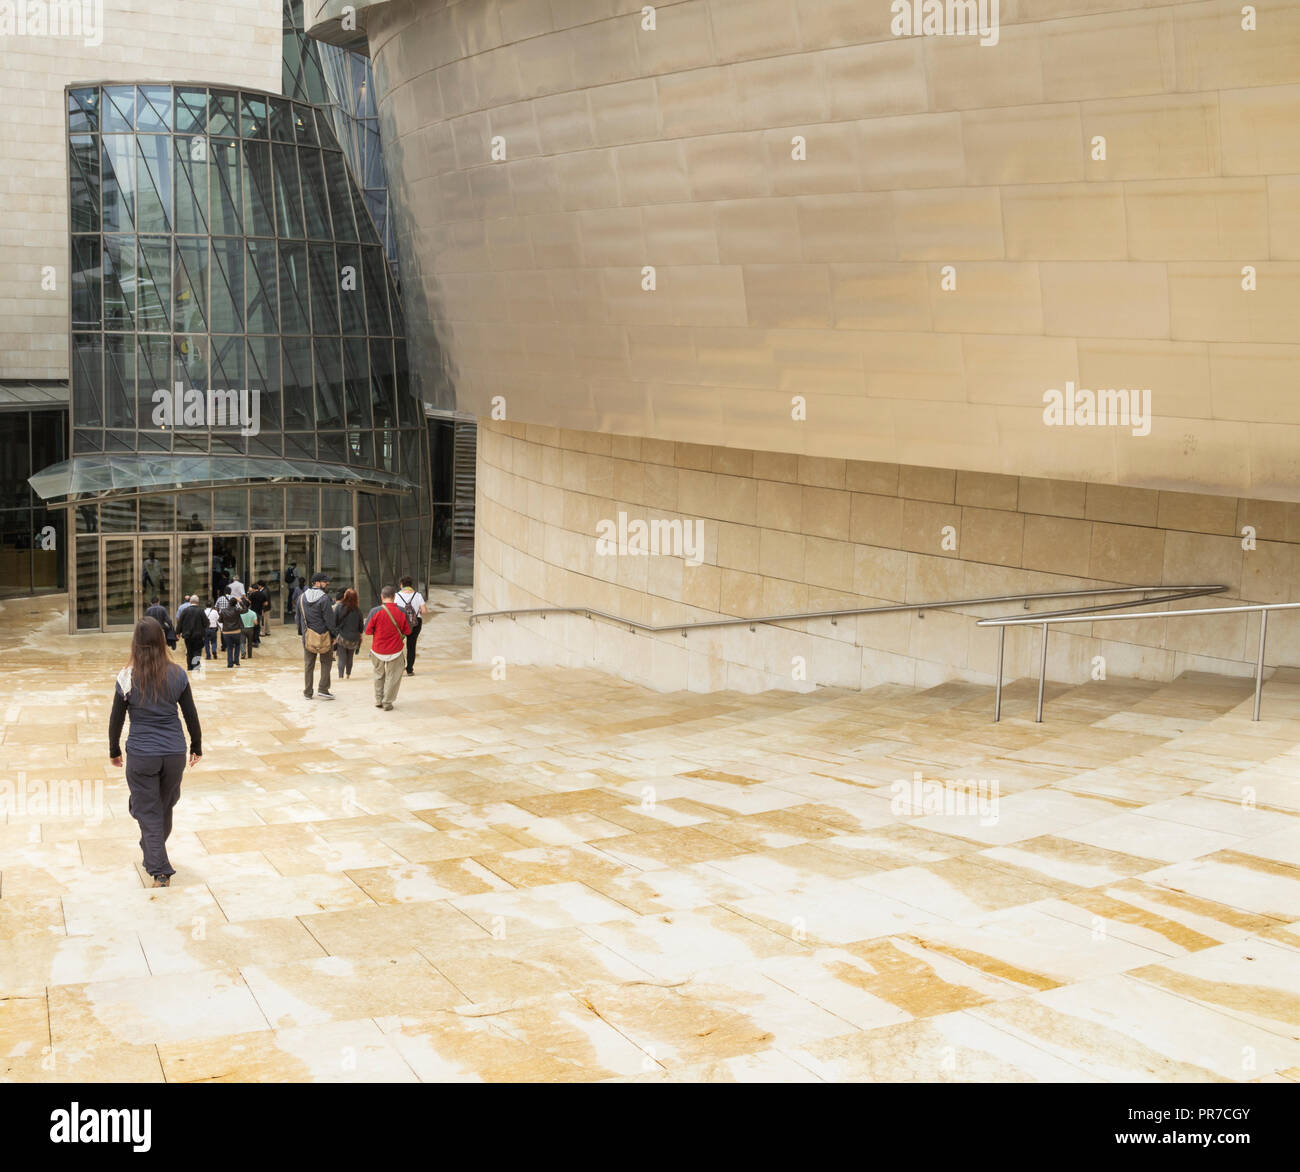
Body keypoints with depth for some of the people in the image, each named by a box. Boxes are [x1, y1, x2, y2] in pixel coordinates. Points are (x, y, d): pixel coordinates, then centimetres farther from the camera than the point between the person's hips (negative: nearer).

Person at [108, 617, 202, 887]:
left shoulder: (127, 678, -10)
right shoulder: (177, 674, -5)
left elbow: (116, 719, -2)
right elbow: (191, 715, 3)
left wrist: (114, 751, 14)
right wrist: (196, 747, 16)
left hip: (140, 756, -2)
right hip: (174, 753, 3)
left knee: (148, 813, 7)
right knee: (165, 808, 22)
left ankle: (160, 872, 2)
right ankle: (153, 854, 43)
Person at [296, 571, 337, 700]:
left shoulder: (302, 597, 5)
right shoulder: (324, 598, -14)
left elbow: (299, 617, 12)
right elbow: (329, 619, -13)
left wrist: (301, 631, 19)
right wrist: (334, 635, -5)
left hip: (308, 636, 5)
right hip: (323, 635, -5)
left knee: (308, 665, 11)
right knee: (326, 663, 8)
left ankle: (307, 692, 14)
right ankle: (323, 689, 3)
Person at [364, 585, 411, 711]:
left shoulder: (375, 611, -13)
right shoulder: (402, 612, -10)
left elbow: (367, 631, -7)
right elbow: (407, 631, -2)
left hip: (378, 650, 1)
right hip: (395, 651, -1)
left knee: (379, 675, 21)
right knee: (392, 677, 12)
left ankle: (378, 700, 27)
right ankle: (387, 703, 15)